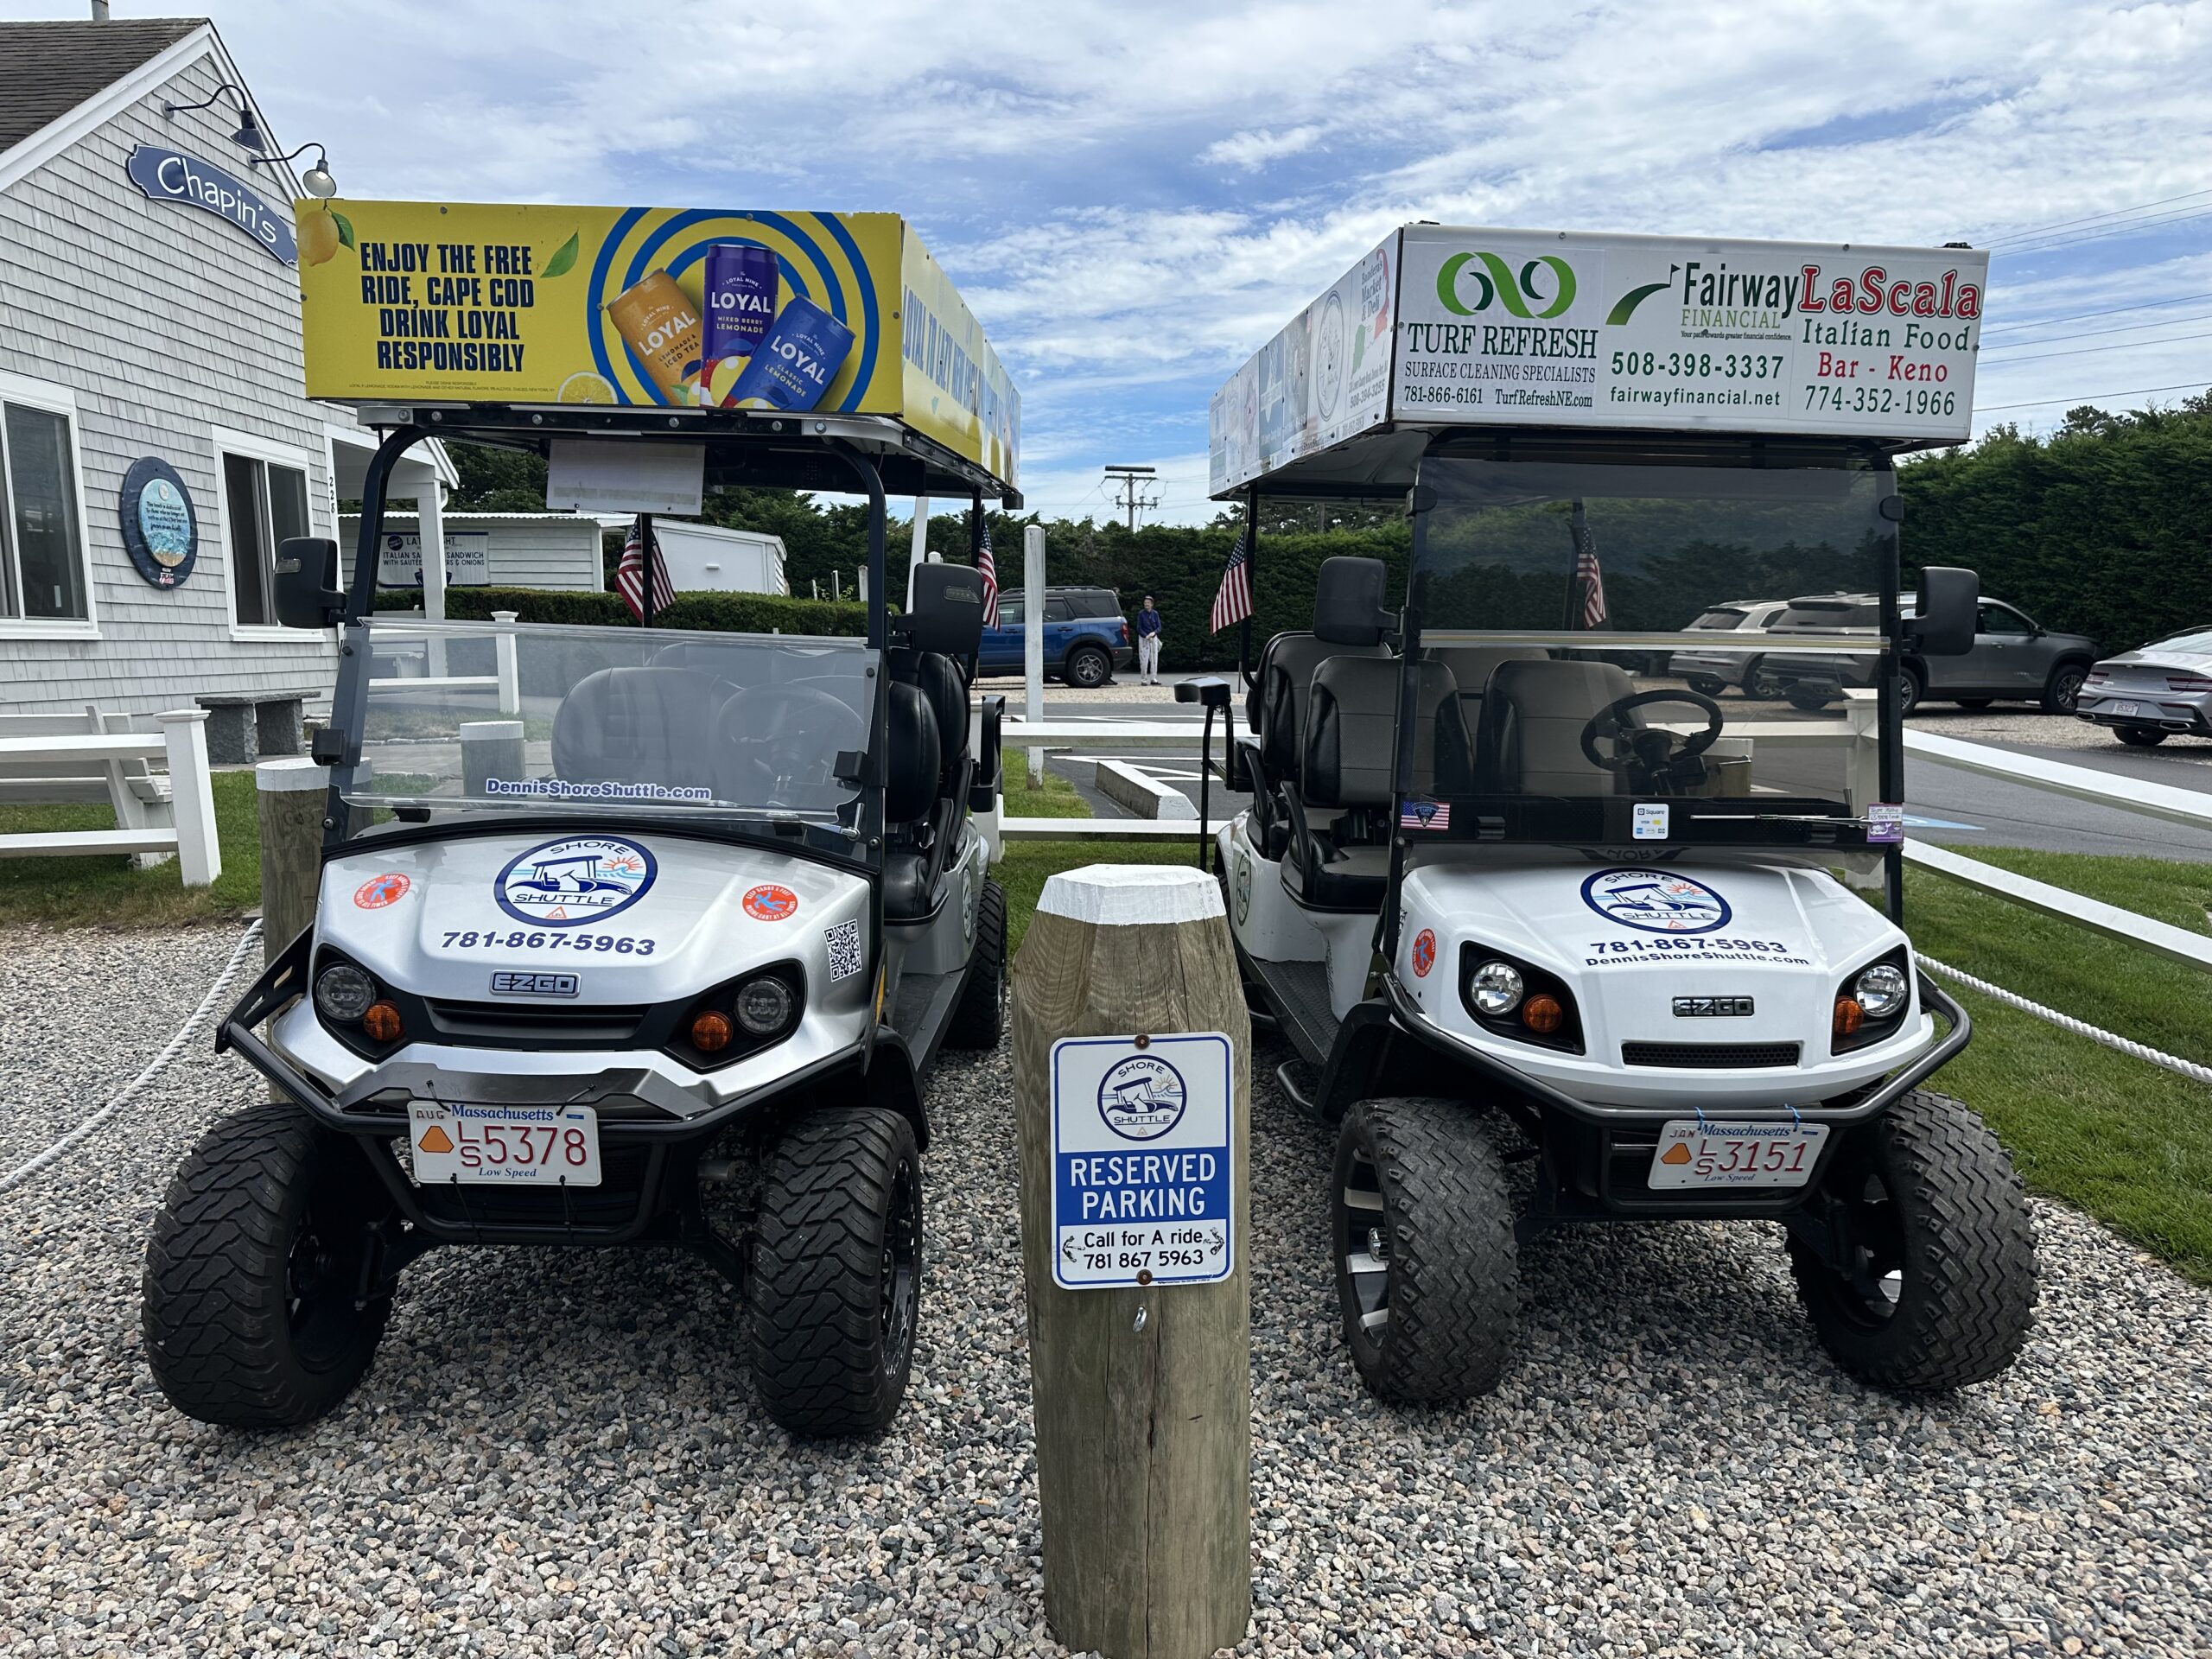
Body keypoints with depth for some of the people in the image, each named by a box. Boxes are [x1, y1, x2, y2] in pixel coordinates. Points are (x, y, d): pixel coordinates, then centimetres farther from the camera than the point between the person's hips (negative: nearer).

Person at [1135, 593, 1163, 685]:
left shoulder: (1155, 614, 5)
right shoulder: (1141, 614, -3)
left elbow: (1159, 627, 4)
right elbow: (1139, 628, -6)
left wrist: (1154, 633, -16)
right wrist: (1146, 636, -19)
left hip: (1154, 638, 3)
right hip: (1143, 638, -3)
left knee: (1154, 659, 3)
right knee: (1144, 660, -6)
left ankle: (1153, 679, 8)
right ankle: (1143, 680, -1)